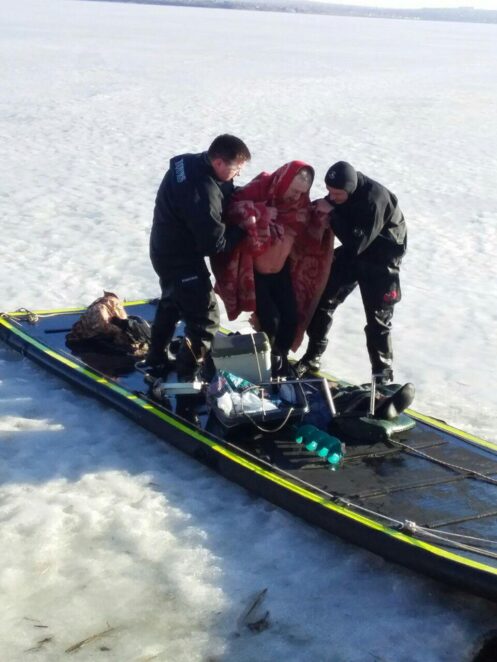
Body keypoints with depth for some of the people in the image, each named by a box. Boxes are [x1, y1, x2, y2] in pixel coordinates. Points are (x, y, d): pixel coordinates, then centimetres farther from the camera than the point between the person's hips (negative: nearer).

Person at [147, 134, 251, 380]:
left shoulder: (189, 162, -8)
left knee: (172, 303, 29)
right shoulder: (202, 194, -35)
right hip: (182, 260, -10)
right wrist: (243, 227, -14)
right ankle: (188, 376, 8)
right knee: (205, 318, 1)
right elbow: (215, 244, -27)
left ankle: (156, 359, 44)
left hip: (167, 251, 10)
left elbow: (221, 190, 8)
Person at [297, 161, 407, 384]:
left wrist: (332, 213, -32)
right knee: (323, 298, 6)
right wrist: (318, 210, -15)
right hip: (352, 252, 7)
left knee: (378, 318, -4)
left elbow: (356, 243, -34)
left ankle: (383, 375, 10)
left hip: (380, 259, -7)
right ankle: (312, 357, 22)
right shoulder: (339, 195, -12)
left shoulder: (374, 199, -33)